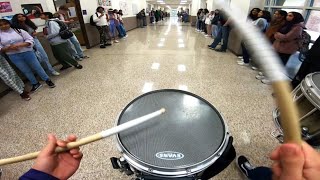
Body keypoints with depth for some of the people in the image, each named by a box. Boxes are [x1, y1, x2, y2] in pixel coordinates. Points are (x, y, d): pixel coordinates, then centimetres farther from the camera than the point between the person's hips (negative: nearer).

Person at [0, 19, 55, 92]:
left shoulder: (19, 30, 0)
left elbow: (30, 40, -5)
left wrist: (20, 45, -19)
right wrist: (9, 48, -17)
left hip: (27, 52, -2)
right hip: (13, 56, 2)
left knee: (37, 67, 3)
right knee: (26, 71, 9)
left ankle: (48, 80, 15)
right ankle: (35, 84, 22)